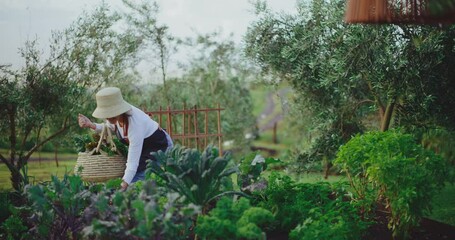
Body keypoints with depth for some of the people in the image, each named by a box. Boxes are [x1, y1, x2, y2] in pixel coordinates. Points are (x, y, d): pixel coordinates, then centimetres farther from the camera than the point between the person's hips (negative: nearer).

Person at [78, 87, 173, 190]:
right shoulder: (115, 116, -15)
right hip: (142, 148, 8)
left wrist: (123, 186, -42)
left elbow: (133, 162, -38)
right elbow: (110, 127, 12)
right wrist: (91, 125, -7)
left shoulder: (135, 123, -38)